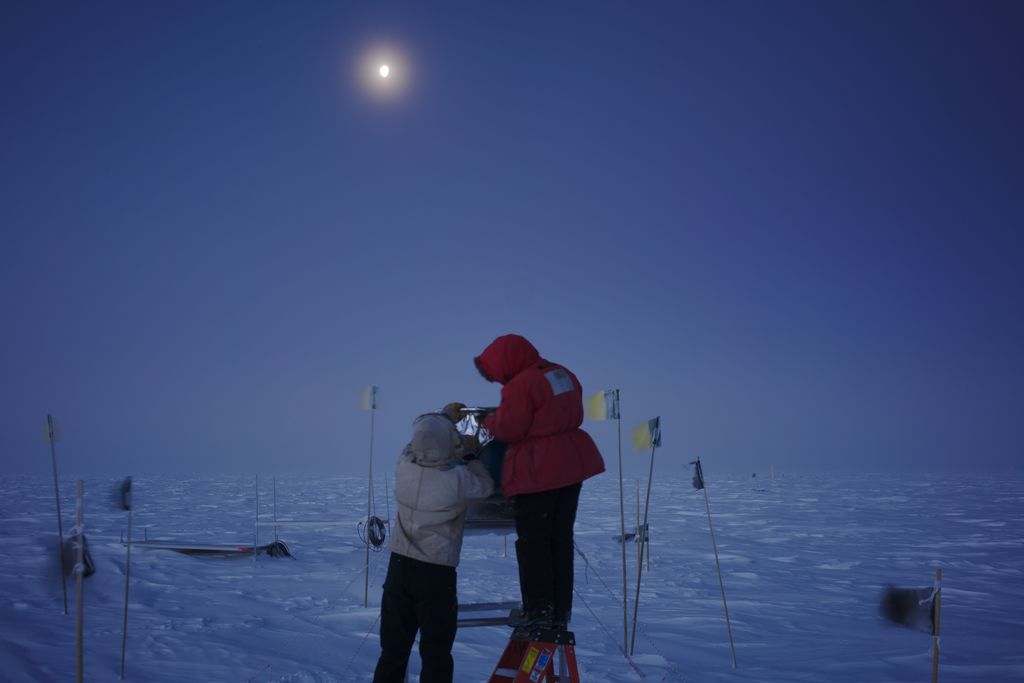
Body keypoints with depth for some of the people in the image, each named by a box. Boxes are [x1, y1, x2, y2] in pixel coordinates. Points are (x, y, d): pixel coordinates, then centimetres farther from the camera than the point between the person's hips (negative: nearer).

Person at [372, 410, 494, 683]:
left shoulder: (404, 466, -8)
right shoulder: (457, 478, -21)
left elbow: (417, 448, 14)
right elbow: (486, 486, -3)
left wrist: (444, 418, 23)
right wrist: (471, 457, 9)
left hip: (399, 567, 4)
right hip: (437, 573, -4)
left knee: (393, 649, 16)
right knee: (435, 652, 8)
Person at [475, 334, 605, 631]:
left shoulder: (520, 386, -17)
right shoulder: (563, 374, 9)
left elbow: (507, 429, -14)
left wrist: (490, 420, 5)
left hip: (536, 472, -8)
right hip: (572, 465, 8)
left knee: (533, 541, 4)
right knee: (562, 538, 15)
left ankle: (539, 611, 6)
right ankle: (561, 611, 20)